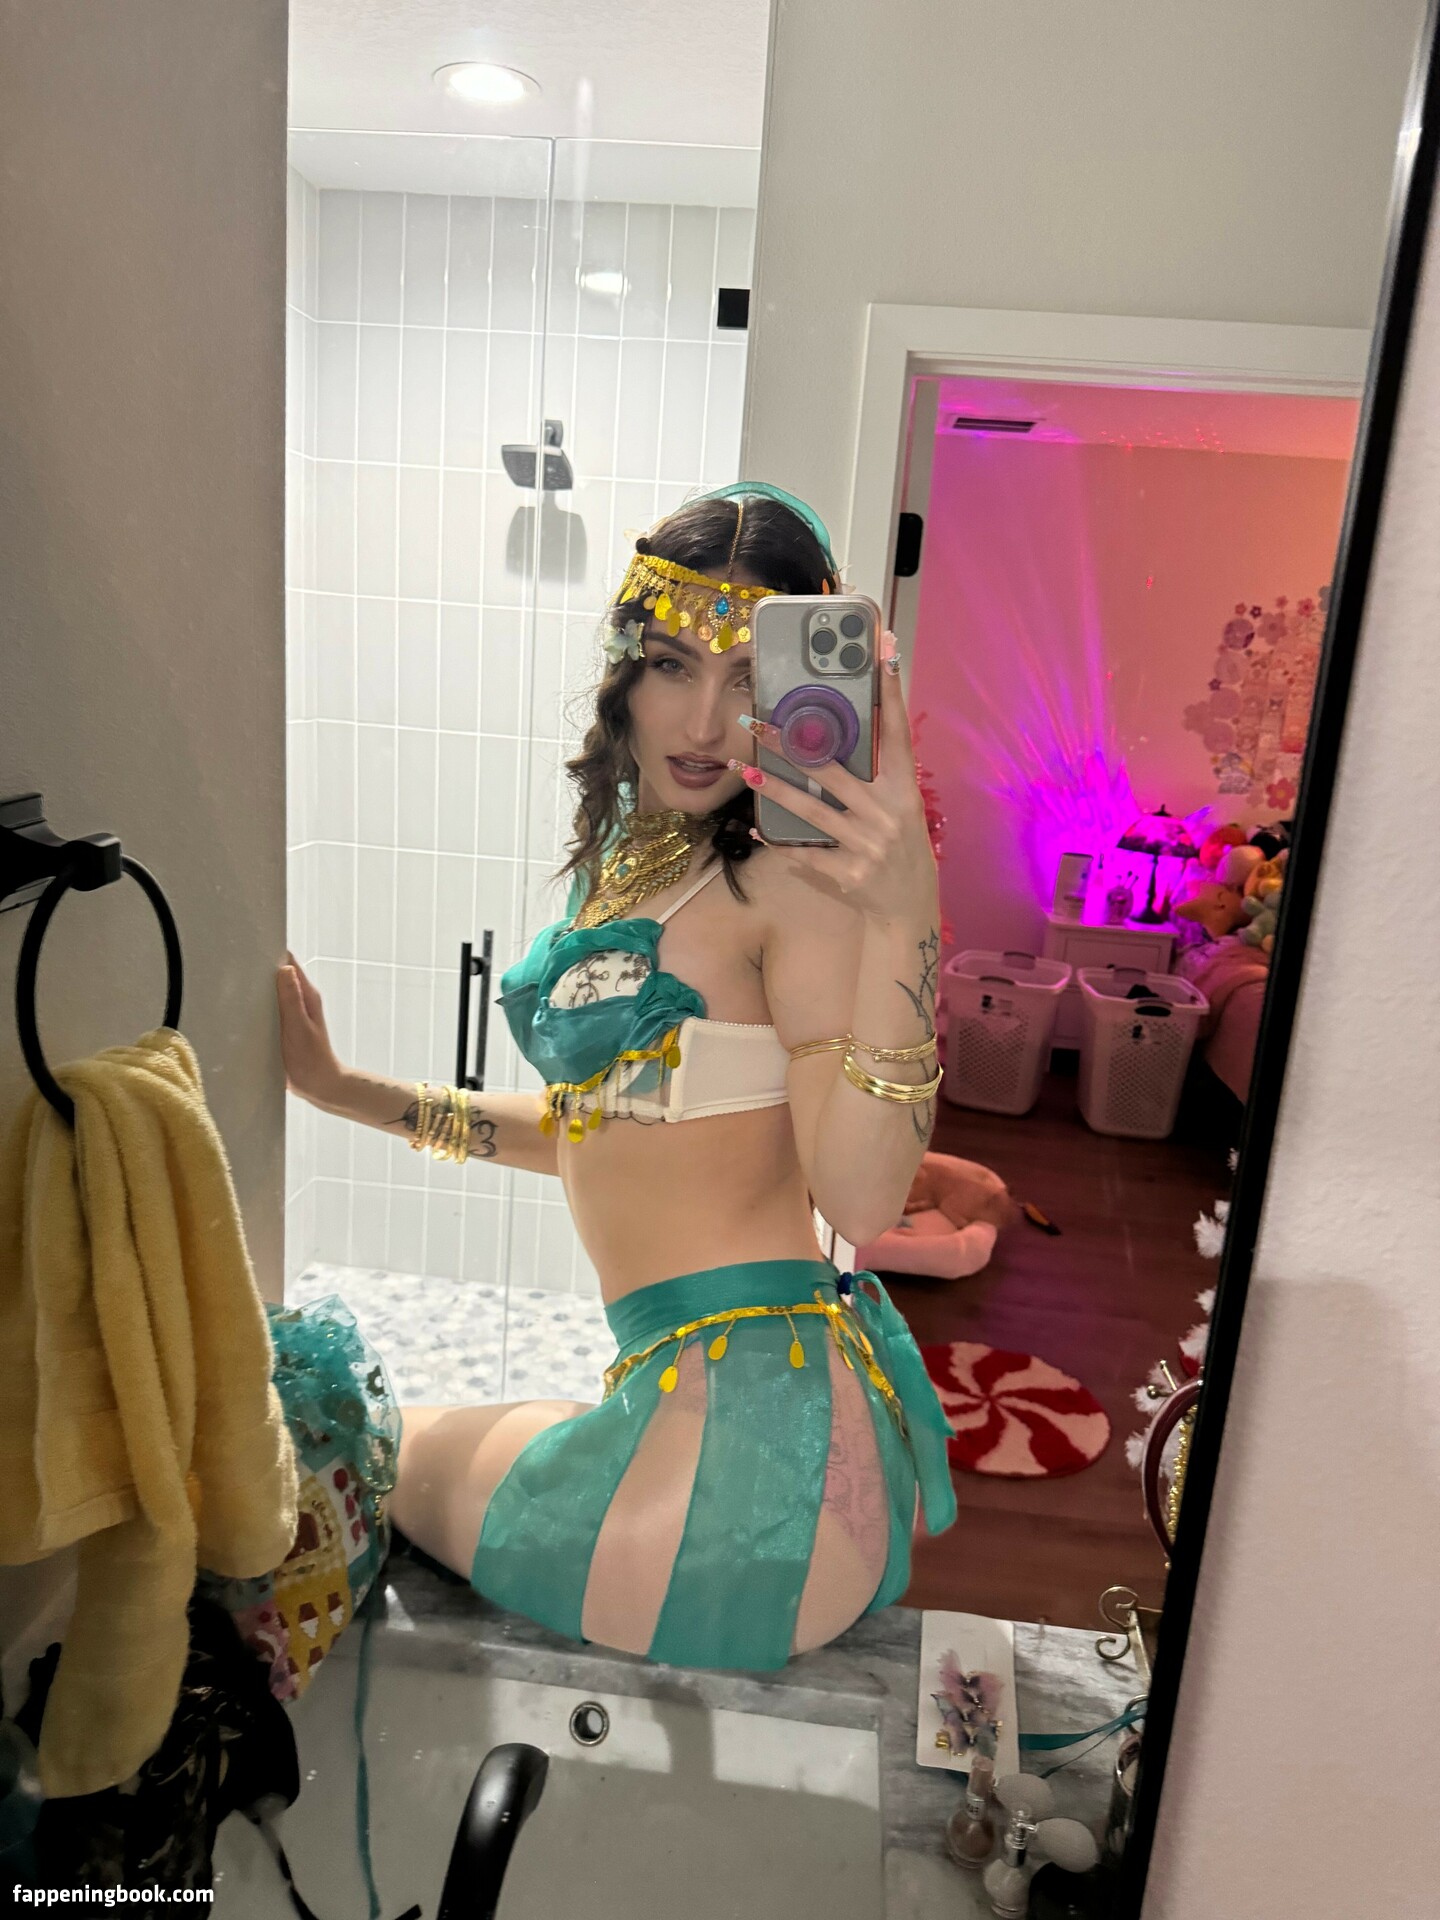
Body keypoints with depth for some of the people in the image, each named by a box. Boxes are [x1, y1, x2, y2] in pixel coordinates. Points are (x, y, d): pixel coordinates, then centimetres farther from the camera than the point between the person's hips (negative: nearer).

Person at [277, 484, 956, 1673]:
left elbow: (861, 1200, -23)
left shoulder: (789, 885, -17)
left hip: (748, 1433, -8)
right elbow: (592, 1129, 17)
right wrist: (343, 1089, 17)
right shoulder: (628, 869, 8)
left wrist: (904, 919, -32)